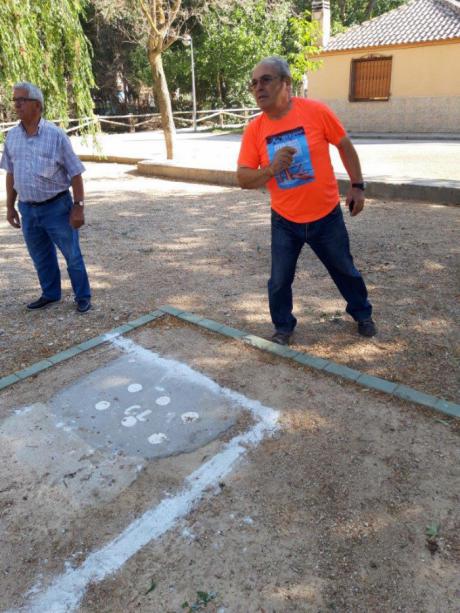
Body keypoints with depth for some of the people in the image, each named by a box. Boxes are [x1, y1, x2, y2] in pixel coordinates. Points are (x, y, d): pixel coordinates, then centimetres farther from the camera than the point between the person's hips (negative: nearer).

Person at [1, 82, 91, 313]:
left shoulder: (55, 134, -10)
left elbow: (75, 173, -9)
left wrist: (78, 207, -13)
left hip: (57, 207, -5)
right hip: (28, 209, 5)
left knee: (72, 255, 4)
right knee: (41, 257, 16)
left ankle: (83, 297, 19)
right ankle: (50, 294, 33)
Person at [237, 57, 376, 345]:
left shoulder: (315, 111, -12)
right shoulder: (254, 129, -7)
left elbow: (345, 146, 0)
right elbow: (243, 179, -10)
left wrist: (357, 186, 0)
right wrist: (271, 169, -28)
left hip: (327, 216, -1)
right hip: (285, 222, 1)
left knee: (345, 270, 17)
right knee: (279, 280, 5)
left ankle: (362, 314, 42)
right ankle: (283, 327, 30)